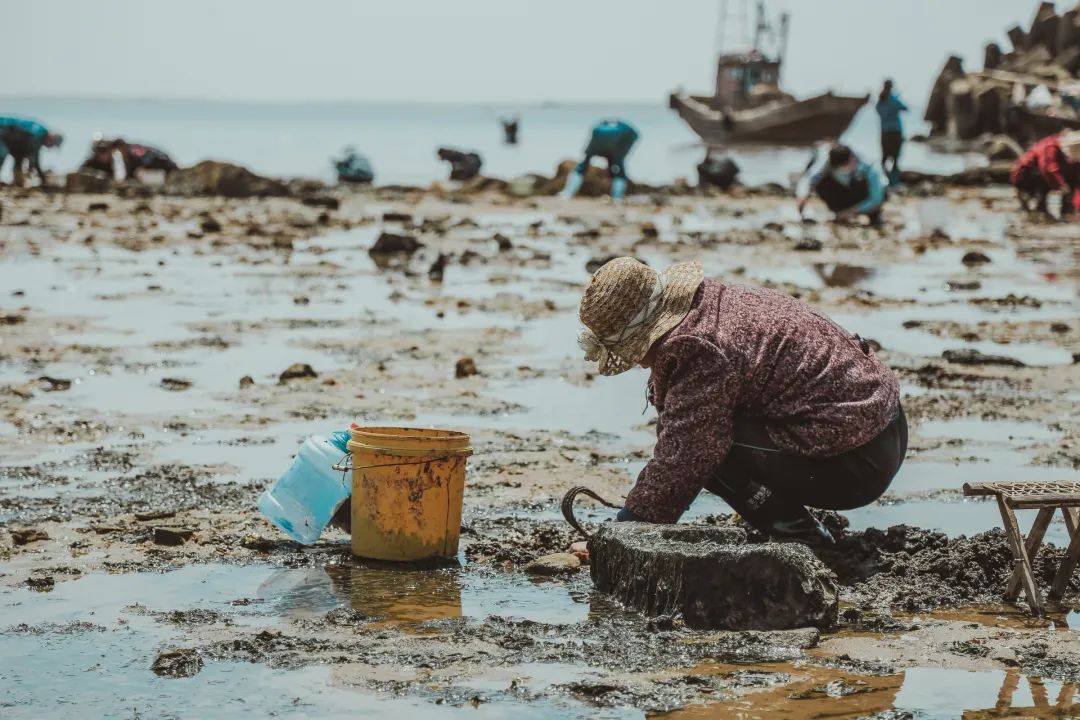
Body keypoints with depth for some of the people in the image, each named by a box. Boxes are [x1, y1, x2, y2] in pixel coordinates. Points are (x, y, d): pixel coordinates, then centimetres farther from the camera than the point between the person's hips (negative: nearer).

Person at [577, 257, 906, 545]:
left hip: (855, 464, -10)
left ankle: (800, 539, -9)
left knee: (704, 442, -19)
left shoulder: (704, 353, -23)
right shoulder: (713, 302, 8)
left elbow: (680, 458, -21)